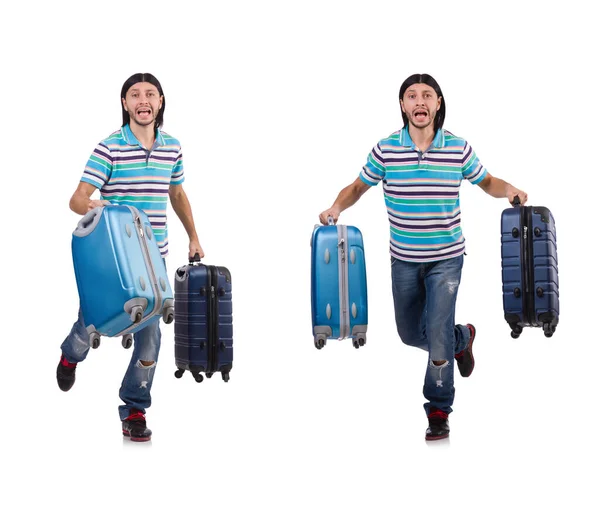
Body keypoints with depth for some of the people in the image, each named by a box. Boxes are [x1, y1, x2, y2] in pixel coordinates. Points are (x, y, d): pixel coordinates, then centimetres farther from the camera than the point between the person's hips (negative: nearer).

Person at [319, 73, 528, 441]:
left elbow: (486, 181, 7)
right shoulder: (386, 149, -7)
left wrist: (508, 189, -14)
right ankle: (462, 338, 47)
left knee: (437, 334, -10)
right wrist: (337, 207, -14)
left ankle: (439, 412, 8)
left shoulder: (459, 148, -7)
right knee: (410, 334, 15)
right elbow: (359, 187, 5)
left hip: (446, 258, -2)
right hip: (404, 259, 2)